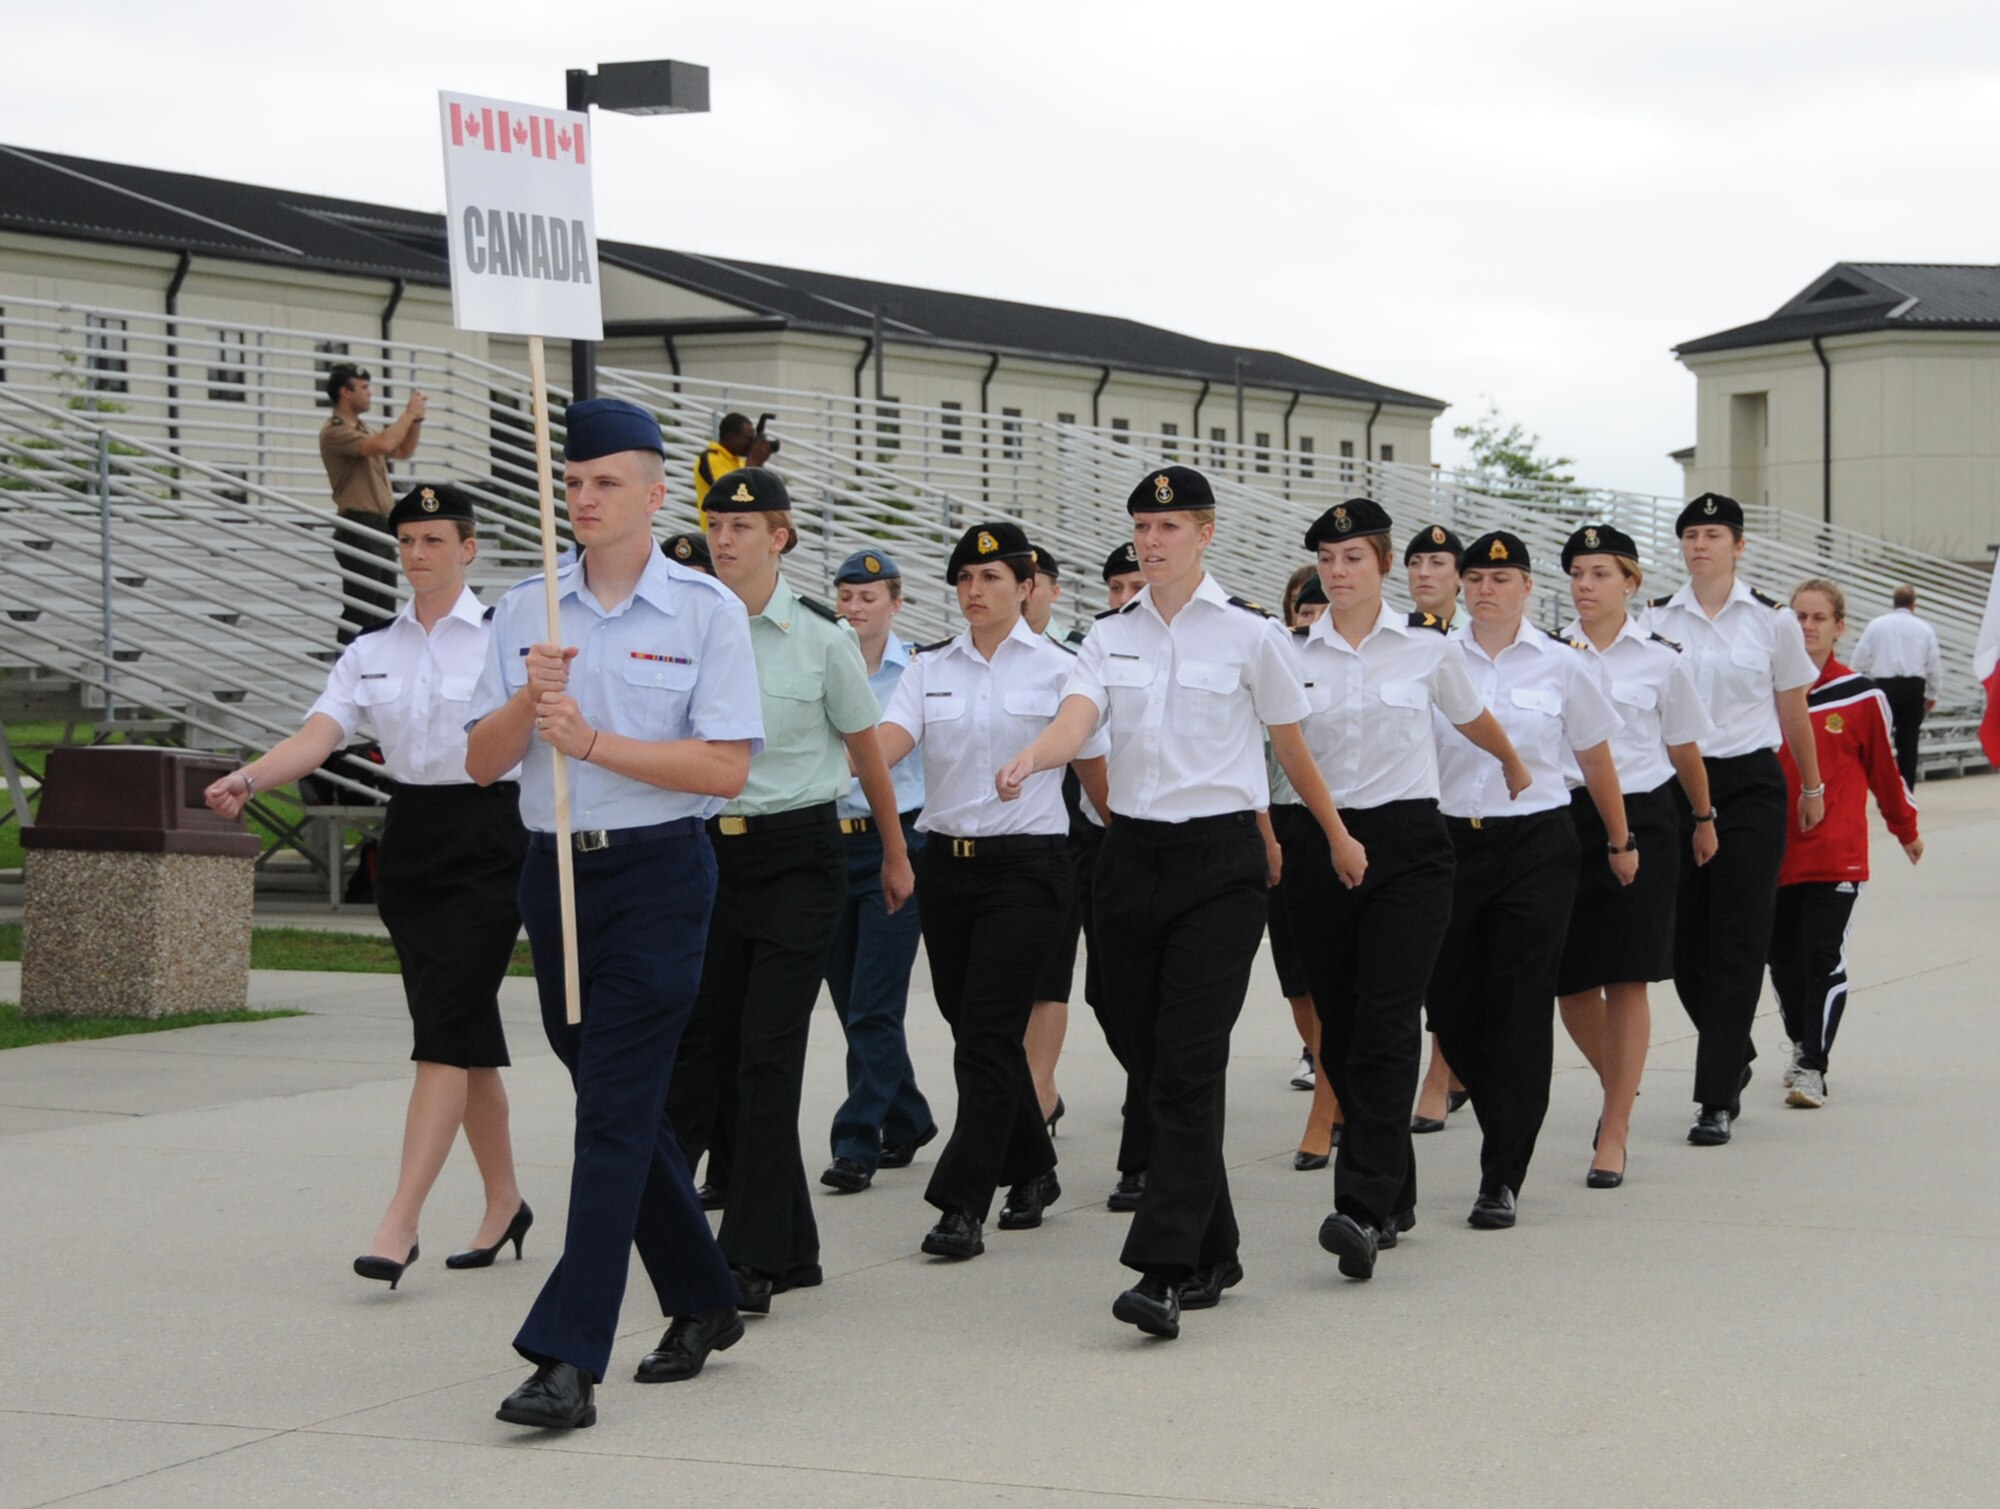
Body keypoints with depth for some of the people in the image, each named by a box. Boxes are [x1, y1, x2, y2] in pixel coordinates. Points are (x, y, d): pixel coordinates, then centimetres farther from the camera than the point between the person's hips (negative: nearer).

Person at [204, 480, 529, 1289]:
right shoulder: (372, 650, 8)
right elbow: (317, 737, -3)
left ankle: (399, 1224, -15)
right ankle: (503, 1203, 25)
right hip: (408, 841, 5)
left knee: (445, 1029, -11)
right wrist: (247, 778, -22)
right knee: (467, 1034, 12)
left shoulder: (506, 637, -5)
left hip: (486, 842, -5)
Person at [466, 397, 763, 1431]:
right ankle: (702, 1300, 30)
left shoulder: (706, 611, -4)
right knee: (617, 1102, 13)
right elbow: (482, 762, 7)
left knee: (615, 1112, -10)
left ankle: (568, 1360, -13)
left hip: (658, 874, -6)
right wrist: (527, 700, -13)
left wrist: (592, 740, -16)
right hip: (556, 871, 6)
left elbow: (726, 767, -11)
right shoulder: (526, 612, 10)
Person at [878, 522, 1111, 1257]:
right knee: (976, 1028, 11)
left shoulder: (1057, 669, -2)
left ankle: (962, 1205, -7)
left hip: (1025, 866, -5)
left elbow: (1099, 770, 2)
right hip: (947, 863, 5)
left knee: (988, 1034, -9)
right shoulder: (930, 668, 8)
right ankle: (1032, 1170, 29)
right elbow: (885, 743, -6)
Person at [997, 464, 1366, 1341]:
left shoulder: (1249, 634, -1)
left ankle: (1165, 1271, -16)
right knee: (1147, 1057, 8)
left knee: (1189, 1064, -12)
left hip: (1221, 858, -5)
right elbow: (1077, 720, -8)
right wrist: (1029, 759, -30)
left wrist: (1337, 836, 18)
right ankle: (1211, 1255, 20)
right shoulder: (1110, 636, 9)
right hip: (1132, 855, 5)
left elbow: (1292, 746, 9)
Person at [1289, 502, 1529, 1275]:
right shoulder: (1294, 654, 5)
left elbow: (1471, 719, 20)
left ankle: (1365, 1208, -21)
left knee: (1385, 1028, -13)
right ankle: (1394, 1197, 22)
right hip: (1320, 847, 3)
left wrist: (1515, 768, 35)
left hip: (1408, 843, -3)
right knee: (1341, 1031, 6)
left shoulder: (1427, 644, 2)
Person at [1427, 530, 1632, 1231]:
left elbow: (1596, 758, 11)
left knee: (1519, 1012, -4)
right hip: (1449, 841, 2)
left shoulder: (1560, 664, 2)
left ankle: (1502, 1179, 3)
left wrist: (1620, 841, 16)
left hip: (1535, 846, -2)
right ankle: (1510, 1135, 30)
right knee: (1451, 1005, 3)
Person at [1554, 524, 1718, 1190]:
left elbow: (1685, 750, 13)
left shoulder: (1660, 659, 1)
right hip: (1563, 816, 2)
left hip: (1641, 817, -2)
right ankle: (1619, 1086, 32)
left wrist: (1704, 820, 23)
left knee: (1627, 979, -3)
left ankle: (1614, 1133, 3)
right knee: (1570, 980, 4)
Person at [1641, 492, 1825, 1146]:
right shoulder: (1655, 620, 4)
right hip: (1674, 787, 2)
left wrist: (1812, 786, 19)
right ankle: (1735, 1053, 31)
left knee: (1736, 944, -5)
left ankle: (1717, 1101, -3)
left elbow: (1793, 712, 11)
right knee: (1683, 939, 4)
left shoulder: (1772, 620, 1)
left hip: (1750, 786, -2)